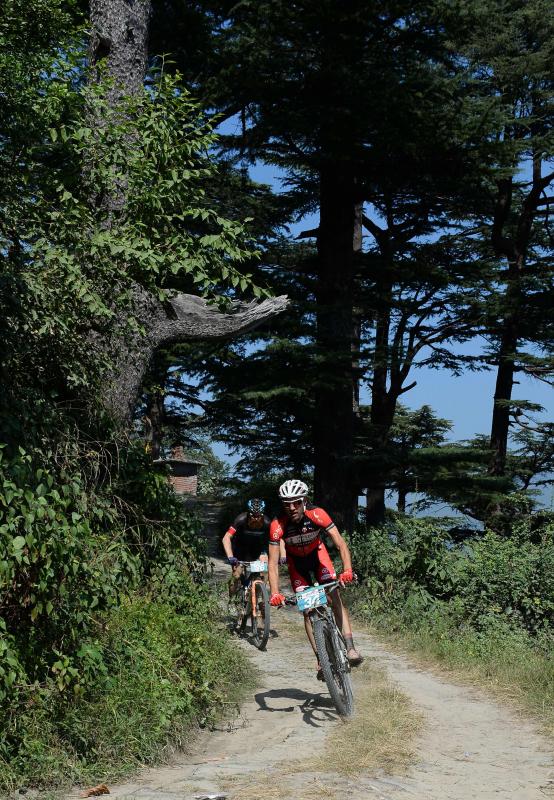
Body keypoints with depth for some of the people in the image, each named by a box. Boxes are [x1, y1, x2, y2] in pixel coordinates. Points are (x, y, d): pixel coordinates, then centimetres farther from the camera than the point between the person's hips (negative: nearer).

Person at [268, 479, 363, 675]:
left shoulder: (317, 515, -33)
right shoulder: (278, 525, -32)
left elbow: (340, 543, -35)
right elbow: (273, 563, -30)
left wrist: (347, 570, -50)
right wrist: (275, 593, -42)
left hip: (317, 554, 0)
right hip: (296, 562, 0)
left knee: (335, 597, -18)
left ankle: (350, 647, -20)